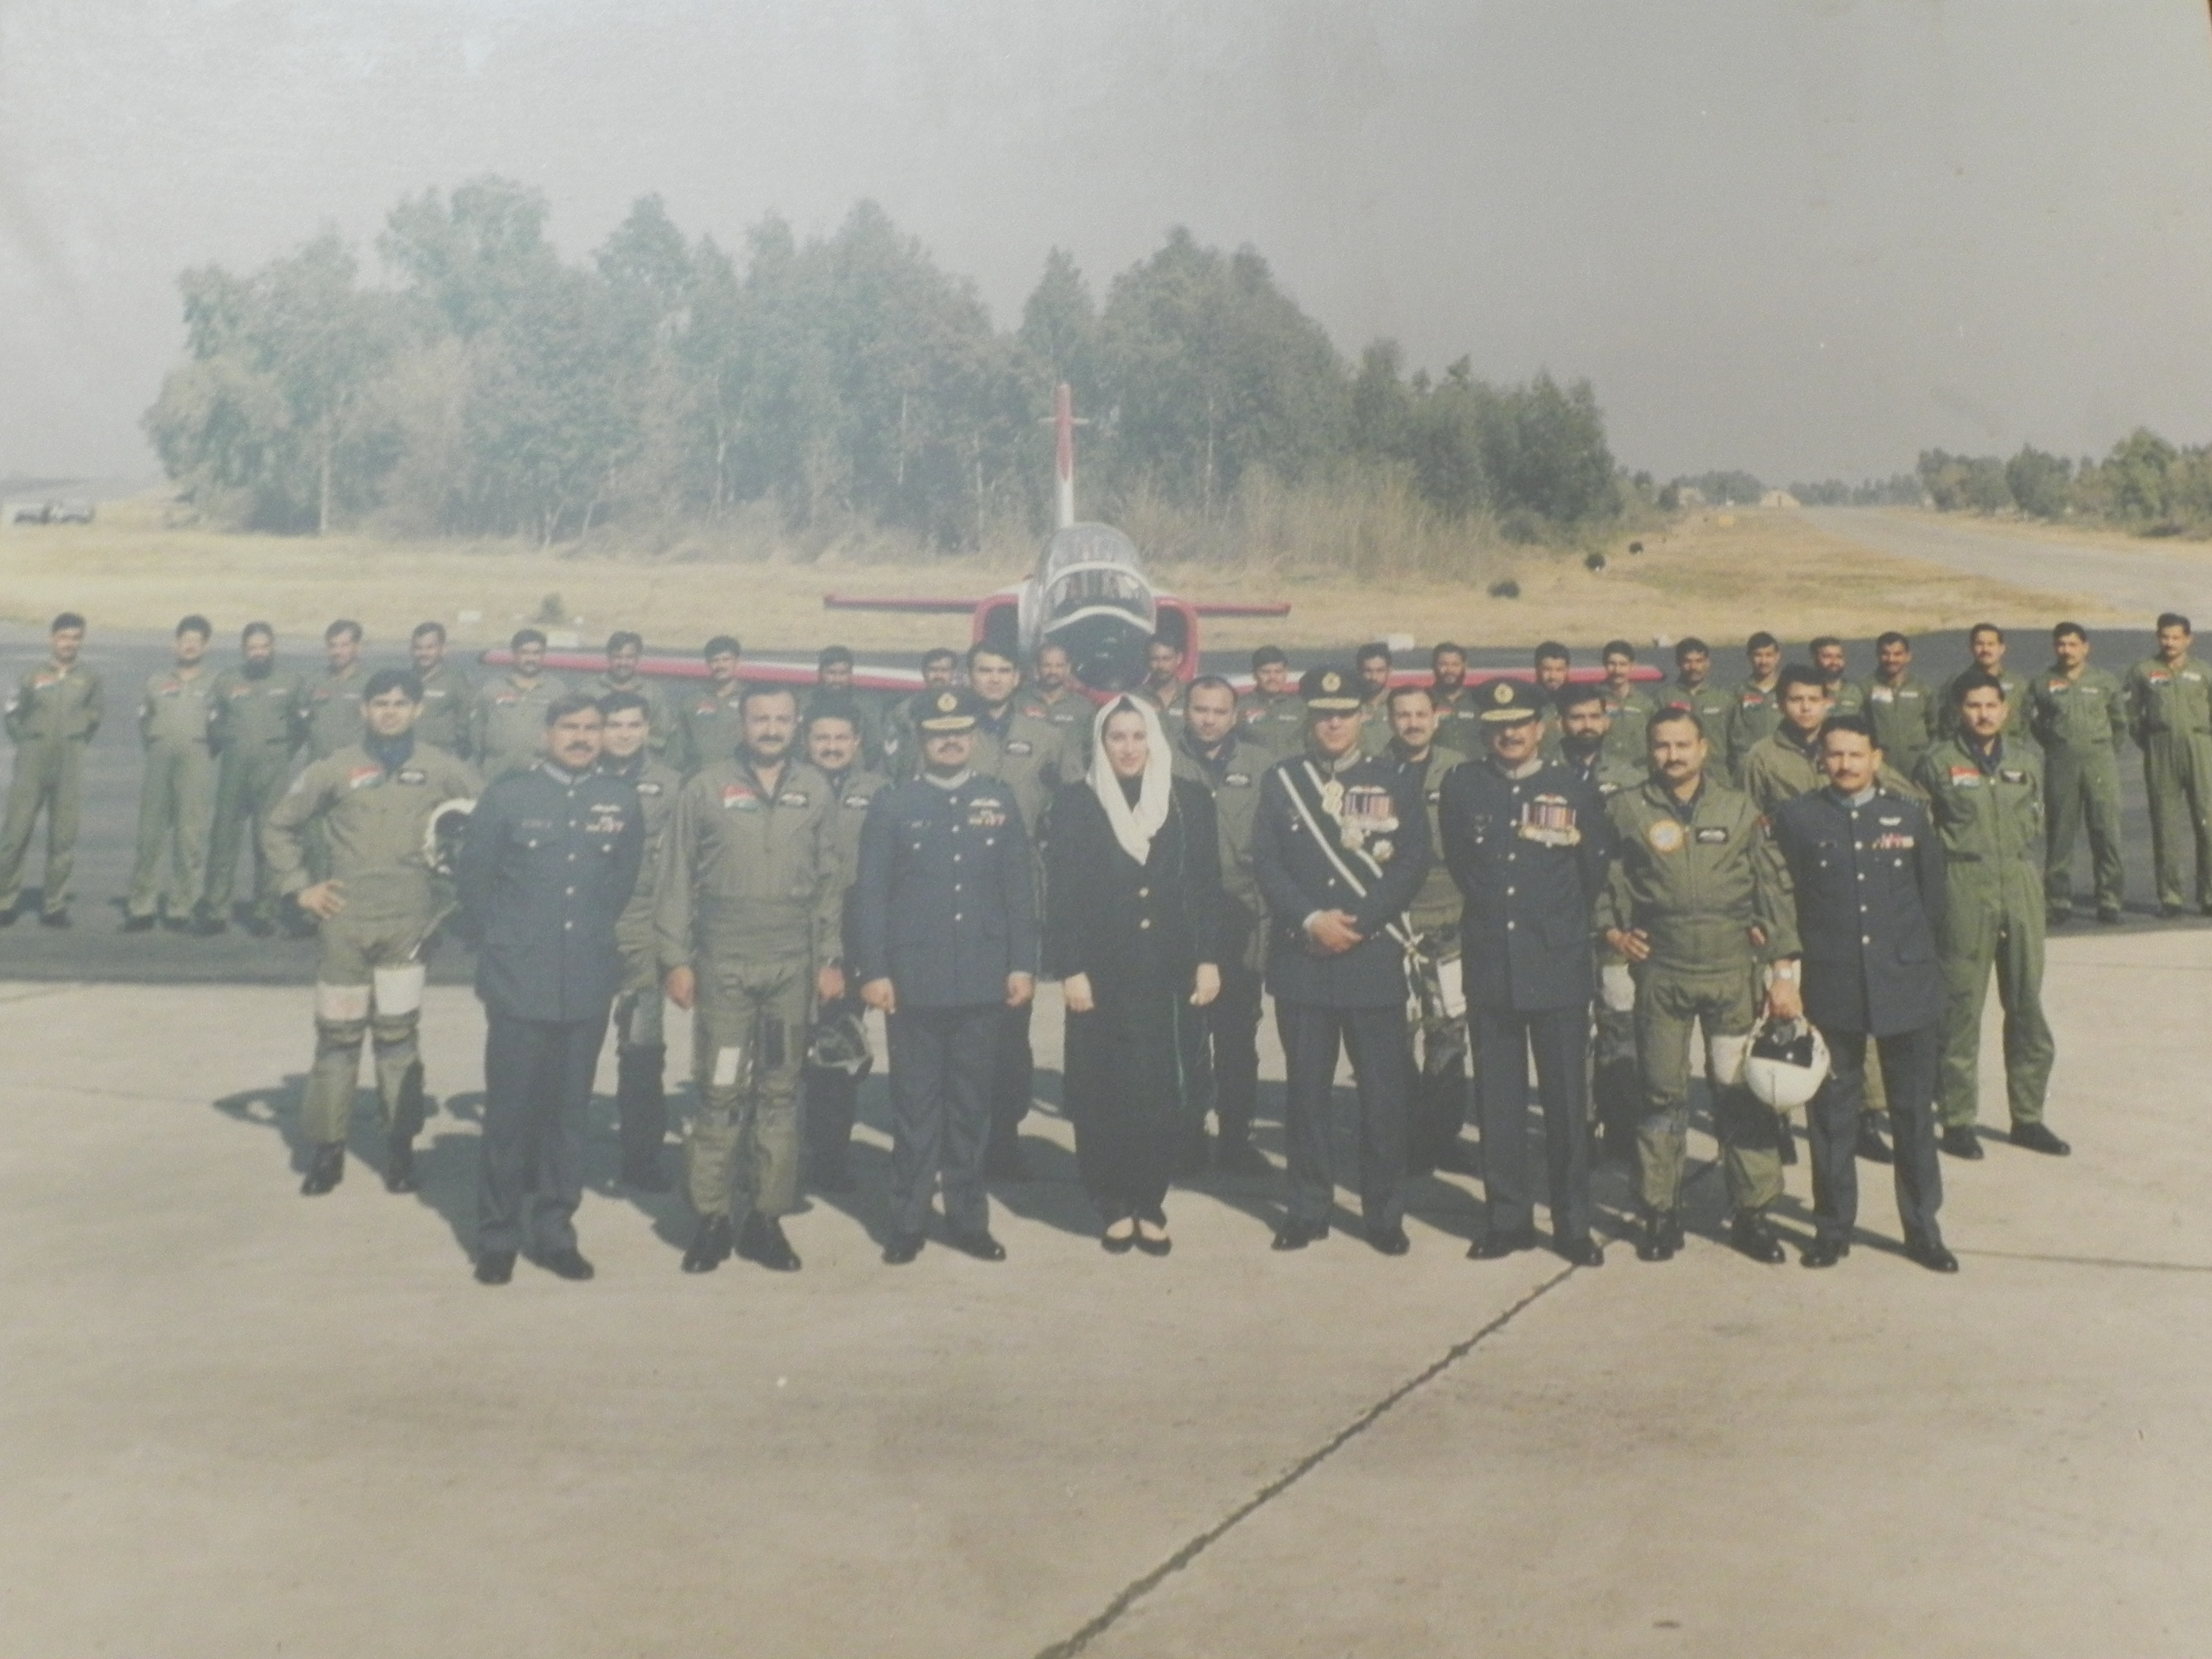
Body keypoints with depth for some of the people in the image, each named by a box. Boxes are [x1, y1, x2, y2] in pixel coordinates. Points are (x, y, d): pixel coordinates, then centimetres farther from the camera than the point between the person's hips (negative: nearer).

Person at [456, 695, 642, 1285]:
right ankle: (497, 1237, 16)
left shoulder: (621, 800, 5)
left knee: (568, 1113, 8)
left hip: (589, 985, 2)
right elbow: (471, 876, 6)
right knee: (509, 1112, 4)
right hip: (519, 984, -2)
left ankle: (554, 1231, 20)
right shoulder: (506, 795, -1)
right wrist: (498, 943, 9)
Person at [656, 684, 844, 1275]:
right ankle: (711, 1217, 11)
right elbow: (675, 879, 1)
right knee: (719, 1093, 0)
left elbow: (830, 882, 9)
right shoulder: (706, 787, -1)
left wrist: (831, 958, 4)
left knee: (781, 1092, 8)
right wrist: (676, 958, -3)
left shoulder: (816, 791, 6)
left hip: (794, 965, 2)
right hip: (724, 964, -2)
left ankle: (766, 1218, 17)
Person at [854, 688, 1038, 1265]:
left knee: (972, 1103, 9)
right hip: (914, 980, -2)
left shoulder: (1000, 802, 8)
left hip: (983, 980, 2)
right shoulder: (891, 806, 3)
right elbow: (871, 894, 0)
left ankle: (968, 1217, 20)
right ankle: (908, 1221, 15)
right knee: (915, 1103, 4)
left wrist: (1023, 964, 1)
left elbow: (1020, 889, 7)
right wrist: (873, 971, -7)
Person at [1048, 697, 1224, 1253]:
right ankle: (1115, 1208, 17)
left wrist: (1209, 960, 0)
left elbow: (1208, 886, 6)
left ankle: (1150, 1207, 16)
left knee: (1164, 1092, 2)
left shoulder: (1190, 799, 6)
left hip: (1170, 972, 1)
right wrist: (1070, 970, -8)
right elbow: (1063, 893, -1)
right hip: (1103, 973, -1)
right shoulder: (1075, 803, 2)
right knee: (1104, 1094, 3)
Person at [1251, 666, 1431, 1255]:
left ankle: (1385, 1211, 13)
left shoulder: (1394, 783, 6)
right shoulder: (1281, 780, 8)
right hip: (1301, 957, 1)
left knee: (1383, 1088, 1)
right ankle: (1308, 1207, 17)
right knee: (1306, 1085, 6)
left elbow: (1414, 864, -1)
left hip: (1373, 957, -1)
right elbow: (1266, 862, 1)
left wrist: (1357, 921, -11)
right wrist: (1311, 919, -12)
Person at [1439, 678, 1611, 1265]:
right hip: (1489, 965, 1)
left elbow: (1596, 870, 9)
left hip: (1559, 966, -1)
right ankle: (1508, 1218, 17)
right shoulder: (1462, 786, 5)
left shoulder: (1574, 789, 3)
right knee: (1498, 1099, 6)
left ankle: (1573, 1222, 14)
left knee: (1567, 1097, 3)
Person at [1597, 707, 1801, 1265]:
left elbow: (1774, 889, 4)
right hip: (1660, 972, 0)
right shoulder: (1625, 810, 3)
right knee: (1663, 1093, 6)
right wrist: (1611, 929, -4)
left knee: (1742, 1090, 2)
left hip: (1733, 970, 0)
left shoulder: (1740, 810, 5)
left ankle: (1751, 1212, 14)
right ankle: (1661, 1213, 16)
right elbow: (1603, 878, 13)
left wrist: (1784, 970, 0)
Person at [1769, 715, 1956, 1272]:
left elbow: (1933, 895, 13)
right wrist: (1788, 965, -1)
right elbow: (1782, 896, 2)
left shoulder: (1910, 815, 6)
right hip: (1830, 986, -1)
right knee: (1831, 1112, 7)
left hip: (1906, 982, 1)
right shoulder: (1796, 817, 2)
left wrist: (1912, 950, 15)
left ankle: (1923, 1228, 20)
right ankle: (1833, 1228, 18)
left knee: (1914, 1111, 8)